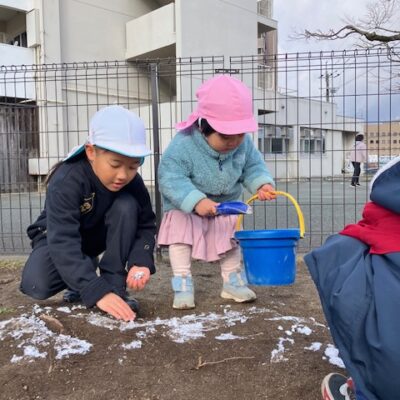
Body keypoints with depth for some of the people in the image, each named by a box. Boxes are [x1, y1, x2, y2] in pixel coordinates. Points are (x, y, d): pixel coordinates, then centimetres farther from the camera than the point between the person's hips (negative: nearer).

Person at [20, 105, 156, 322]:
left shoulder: (132, 182, -21)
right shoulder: (66, 182, -36)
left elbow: (146, 225, -15)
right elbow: (63, 243, -42)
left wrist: (140, 261, -36)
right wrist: (97, 292, -51)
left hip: (102, 235, 3)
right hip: (58, 237, -3)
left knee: (127, 206, -27)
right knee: (36, 285, -31)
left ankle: (114, 284, -17)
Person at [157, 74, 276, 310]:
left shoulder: (243, 143, -17)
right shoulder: (183, 145, -33)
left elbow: (253, 166, -3)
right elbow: (171, 178, -35)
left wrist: (262, 184, -24)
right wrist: (196, 201, -47)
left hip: (225, 204, 4)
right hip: (186, 207, -4)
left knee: (230, 238, 9)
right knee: (181, 233, -15)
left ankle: (233, 281, 26)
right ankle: (182, 284, -2)